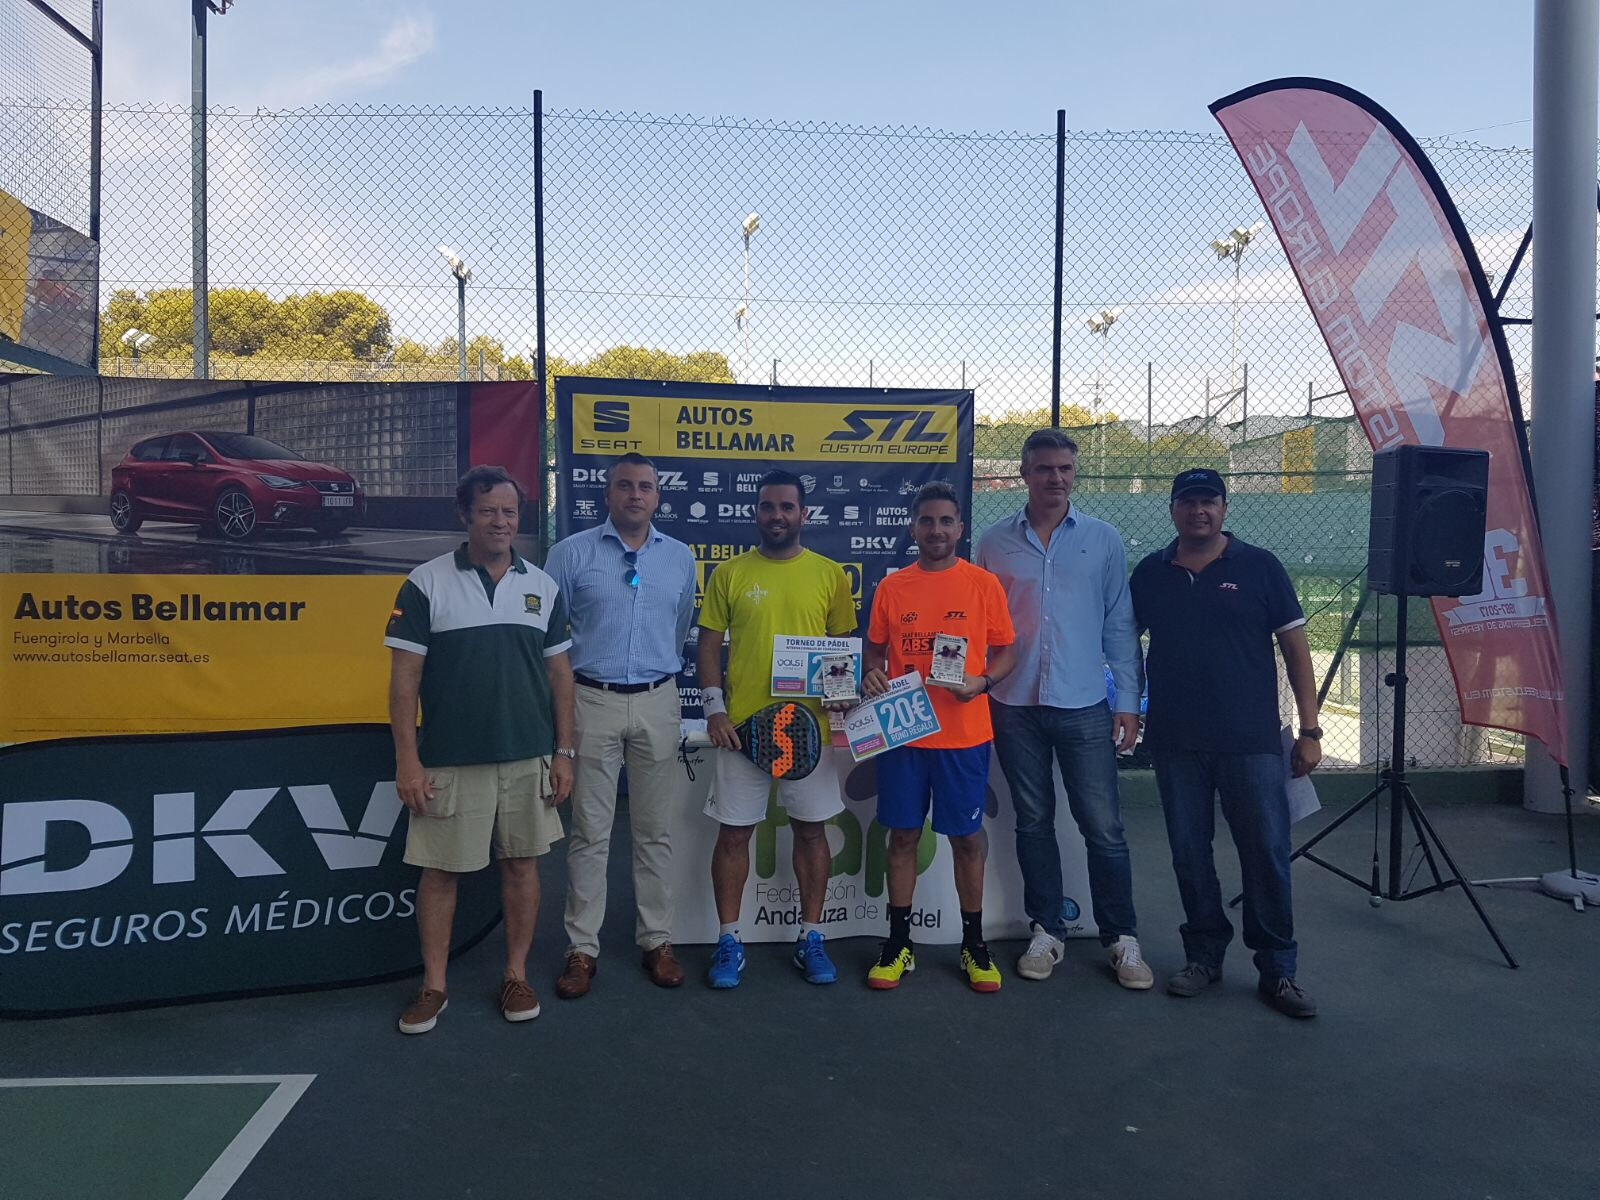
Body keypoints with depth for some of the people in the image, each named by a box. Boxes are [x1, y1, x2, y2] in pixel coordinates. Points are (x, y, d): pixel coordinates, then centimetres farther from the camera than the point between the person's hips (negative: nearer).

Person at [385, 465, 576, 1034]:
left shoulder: (543, 586, 5)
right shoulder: (426, 583, -3)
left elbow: (559, 673, 8)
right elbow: (404, 676, -4)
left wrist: (564, 752, 4)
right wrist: (407, 759, -9)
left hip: (528, 757, 3)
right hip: (449, 761, -2)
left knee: (521, 863, 10)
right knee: (440, 869, 7)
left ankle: (516, 975, 25)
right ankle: (433, 986, 23)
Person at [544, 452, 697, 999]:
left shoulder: (680, 557, 8)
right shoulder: (571, 553, -1)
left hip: (657, 703, 2)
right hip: (593, 702, -2)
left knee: (655, 831, 9)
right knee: (590, 834, 4)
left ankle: (657, 941, 21)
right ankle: (582, 948, 15)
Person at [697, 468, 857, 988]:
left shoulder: (830, 574, 3)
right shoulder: (729, 573, 2)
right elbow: (708, 645, 4)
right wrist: (714, 707, -7)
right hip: (741, 724, 0)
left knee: (810, 829, 10)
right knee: (734, 831, 6)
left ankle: (811, 938, 25)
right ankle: (729, 940, 21)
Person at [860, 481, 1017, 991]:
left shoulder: (984, 584, 0)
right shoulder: (891, 587, 4)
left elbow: (1006, 651, 4)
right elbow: (874, 650, 12)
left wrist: (982, 681, -14)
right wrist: (871, 674, -9)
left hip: (964, 734, -1)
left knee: (967, 837, 8)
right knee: (903, 834, 9)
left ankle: (974, 944, 25)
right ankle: (898, 944, 22)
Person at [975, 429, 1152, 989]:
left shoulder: (1104, 540, 3)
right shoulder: (994, 543, 4)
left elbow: (1119, 625, 4)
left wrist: (1128, 700, 0)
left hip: (1085, 706, -1)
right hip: (1015, 706, 1)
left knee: (1103, 828, 2)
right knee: (1033, 823, 11)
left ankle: (1122, 938, 18)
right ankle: (1046, 931, 25)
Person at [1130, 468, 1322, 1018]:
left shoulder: (1259, 566, 1)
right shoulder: (1149, 573, 7)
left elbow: (1294, 646, 1)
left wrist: (1310, 729, -2)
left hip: (1251, 741, -2)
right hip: (1175, 742, 2)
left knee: (1266, 852, 1)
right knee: (1189, 852, 9)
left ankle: (1277, 969, 15)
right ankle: (1203, 955, 25)